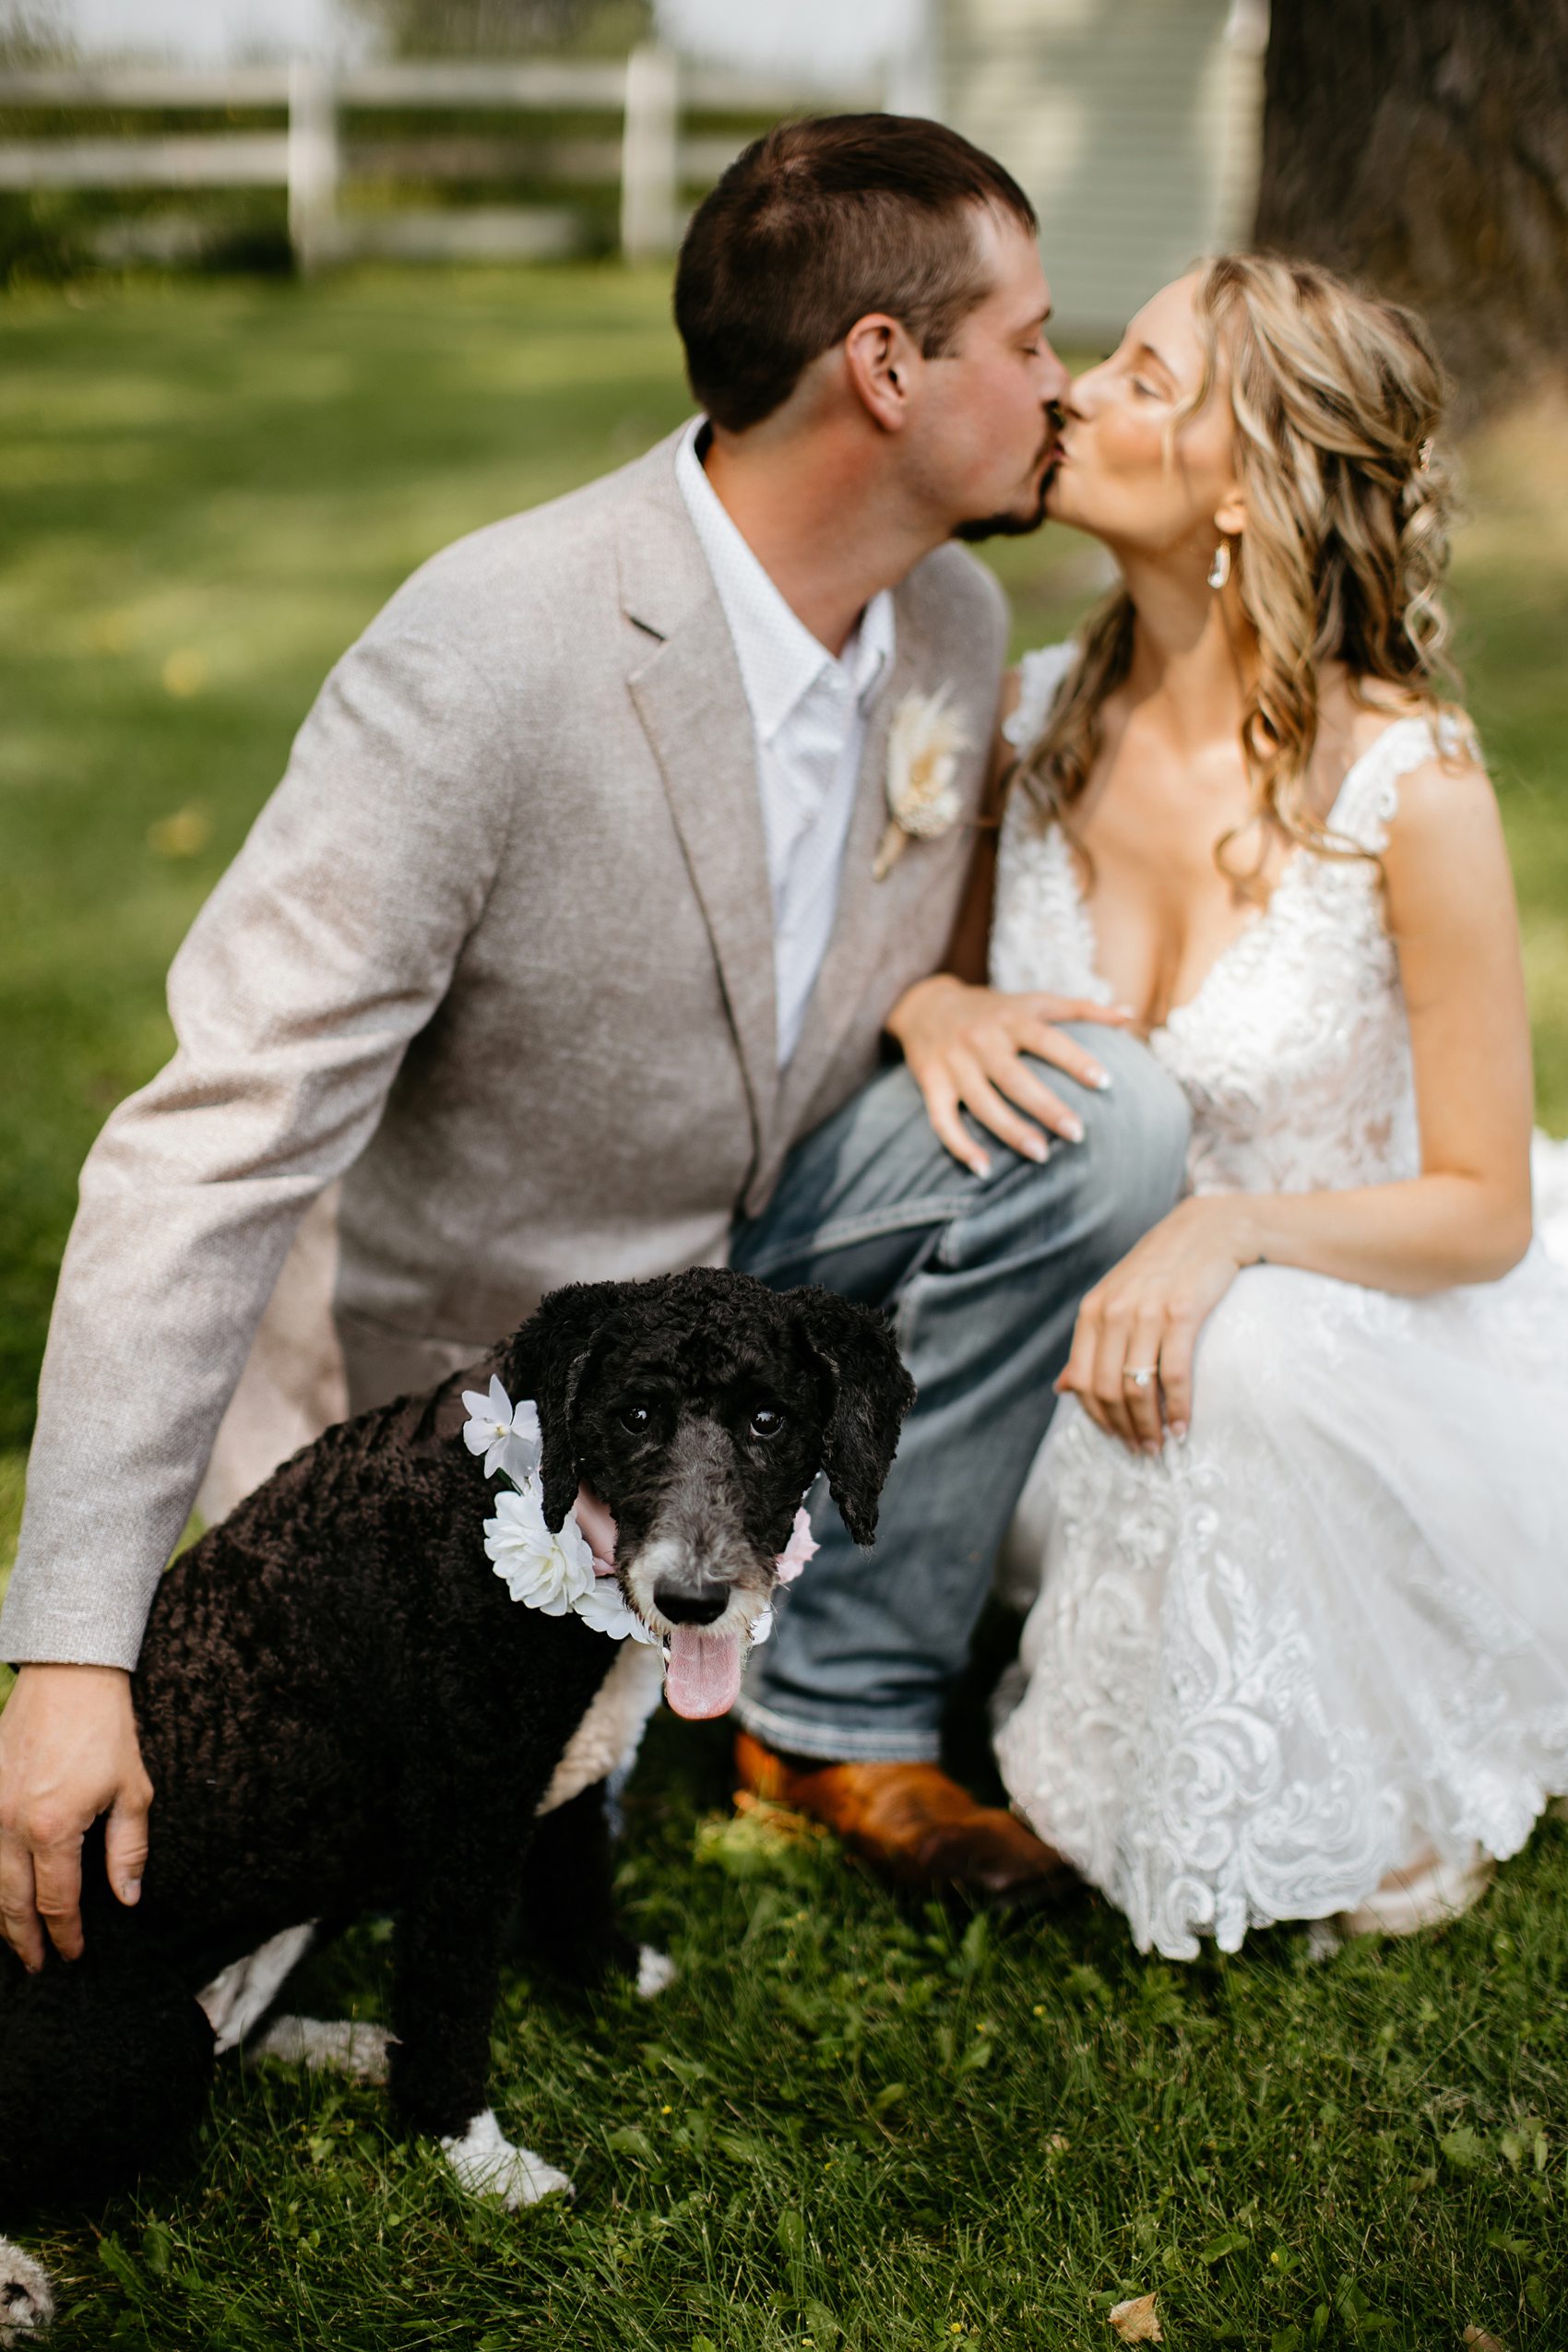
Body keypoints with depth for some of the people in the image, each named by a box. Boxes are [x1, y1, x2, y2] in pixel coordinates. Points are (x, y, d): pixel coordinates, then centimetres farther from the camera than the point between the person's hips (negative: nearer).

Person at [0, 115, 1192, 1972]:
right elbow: (220, 1139, -33)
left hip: (744, 1254, 6)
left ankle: (849, 1698, -5)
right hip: (457, 1350, -5)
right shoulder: (483, 659, -31)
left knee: (1105, 1114, -18)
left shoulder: (957, 617, -7)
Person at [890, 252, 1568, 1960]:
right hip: (1096, 1315, 5)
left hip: (1372, 1351, -4)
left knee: (1243, 1368, -35)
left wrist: (1228, 1230, -32)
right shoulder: (1043, 715, -7)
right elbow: (904, 939, 9)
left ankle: (1383, 1802, -6)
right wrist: (928, 1004, -16)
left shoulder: (1409, 783, -21)